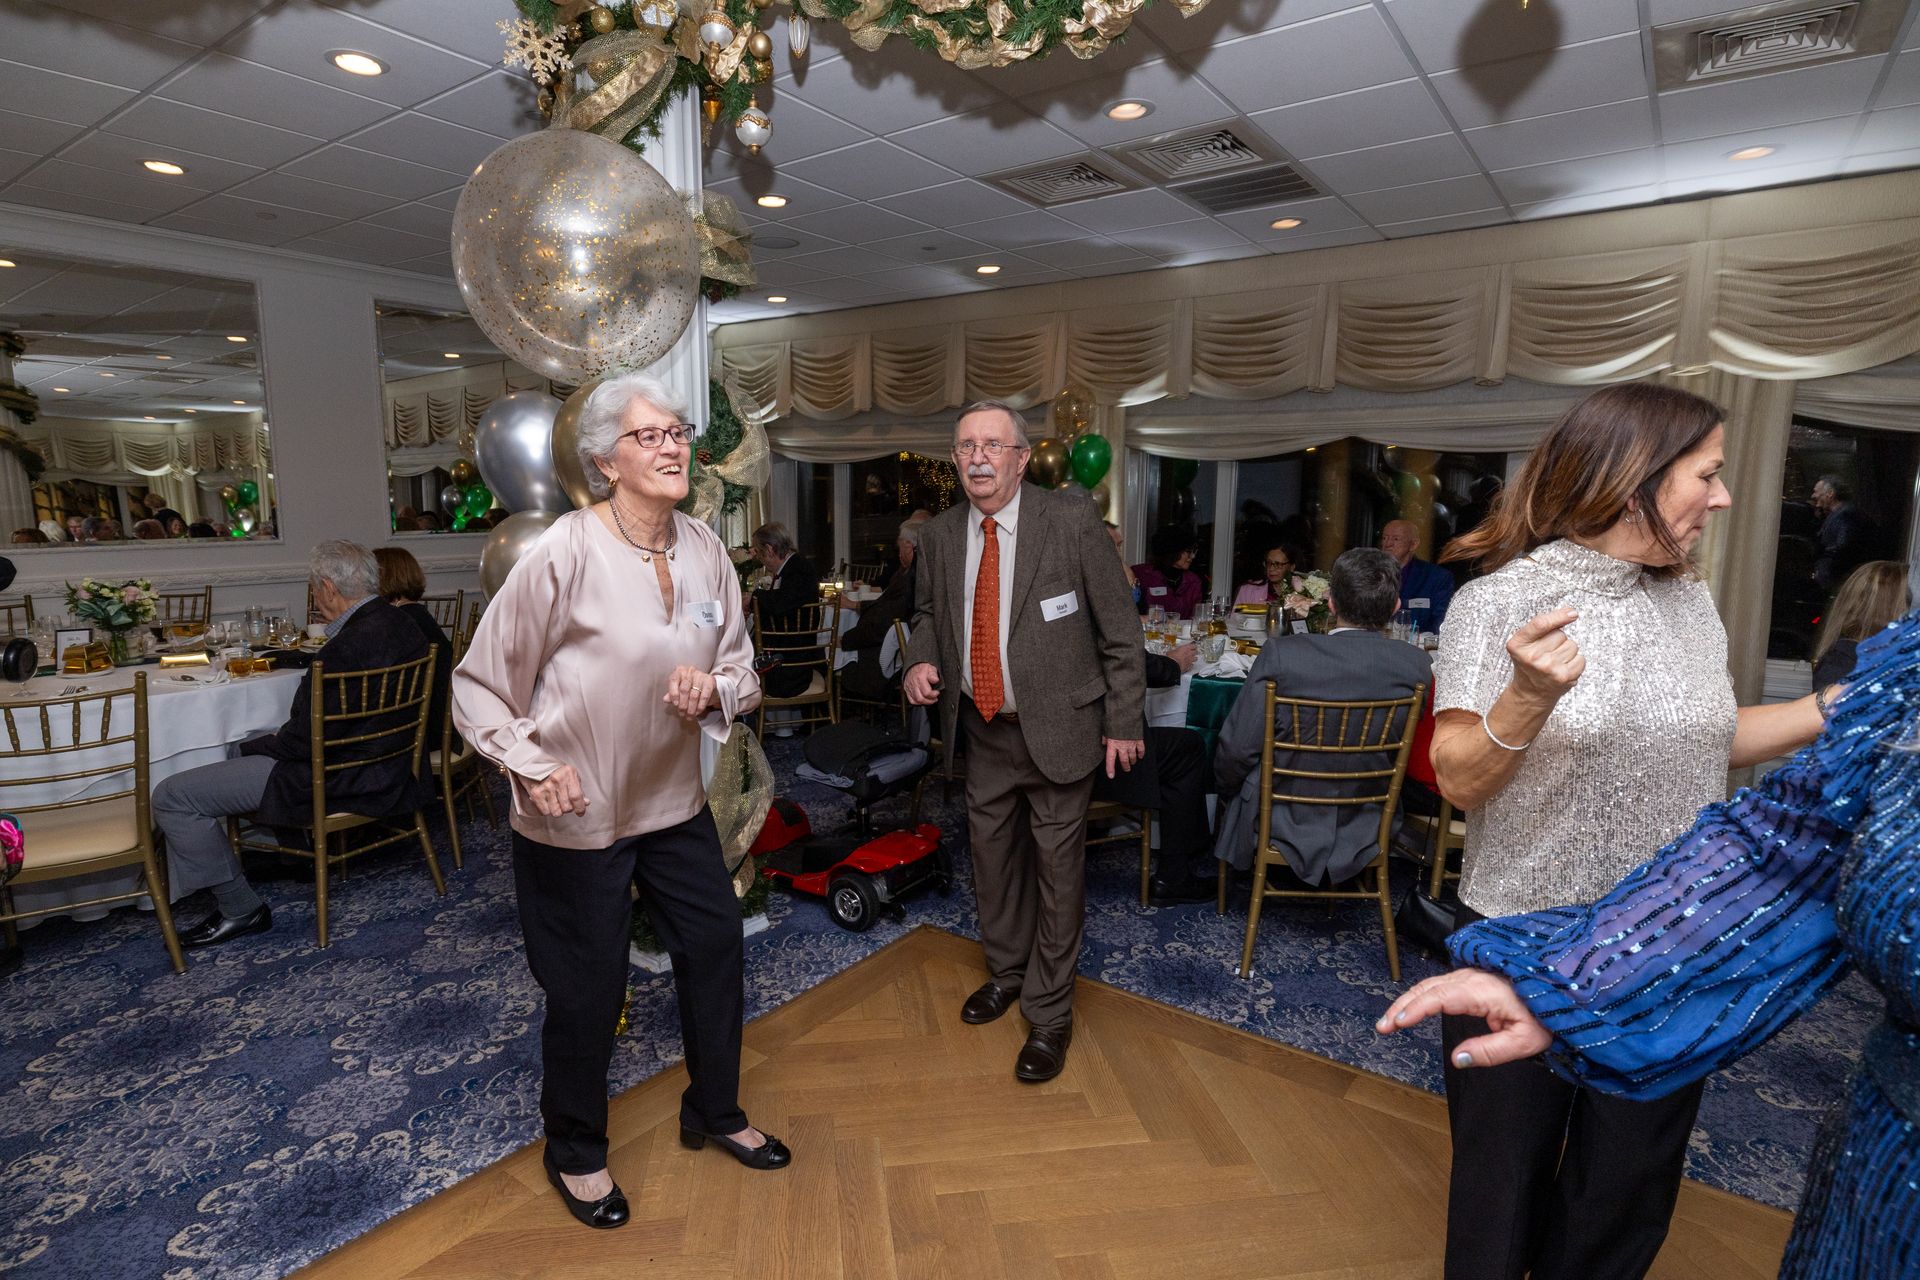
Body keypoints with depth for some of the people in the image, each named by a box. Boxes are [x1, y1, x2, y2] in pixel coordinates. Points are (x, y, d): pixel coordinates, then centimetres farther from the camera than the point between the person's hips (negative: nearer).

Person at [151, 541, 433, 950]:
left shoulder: (346, 647, -28)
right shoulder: (397, 622, 2)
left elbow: (301, 741, -22)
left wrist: (256, 745, -2)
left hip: (340, 779, -10)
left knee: (172, 797, -5)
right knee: (247, 752, 33)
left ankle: (240, 908, 5)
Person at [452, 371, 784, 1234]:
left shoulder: (704, 550, -3)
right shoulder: (563, 555, -19)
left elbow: (742, 671, 5)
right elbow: (479, 688, -11)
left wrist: (715, 690, -17)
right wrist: (534, 766, -23)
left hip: (676, 805, 6)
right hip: (576, 819, -5)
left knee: (717, 956, 16)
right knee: (586, 995, 12)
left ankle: (714, 1113, 44)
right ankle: (574, 1152, 42)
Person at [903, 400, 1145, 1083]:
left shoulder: (1072, 521, -13)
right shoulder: (939, 535, 1)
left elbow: (1119, 628, -8)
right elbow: (928, 611, 18)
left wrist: (1124, 722, -8)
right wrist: (922, 659, -4)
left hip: (1058, 727, -4)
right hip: (983, 729, 5)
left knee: (1057, 865, 6)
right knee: (990, 853, 18)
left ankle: (1049, 1013, 25)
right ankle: (1006, 971, 44)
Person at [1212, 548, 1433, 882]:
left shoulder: (1280, 654, -23)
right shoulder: (1418, 664, -13)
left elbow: (1236, 750, -17)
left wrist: (1230, 787, 4)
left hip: (1284, 825, -3)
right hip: (1364, 833, 4)